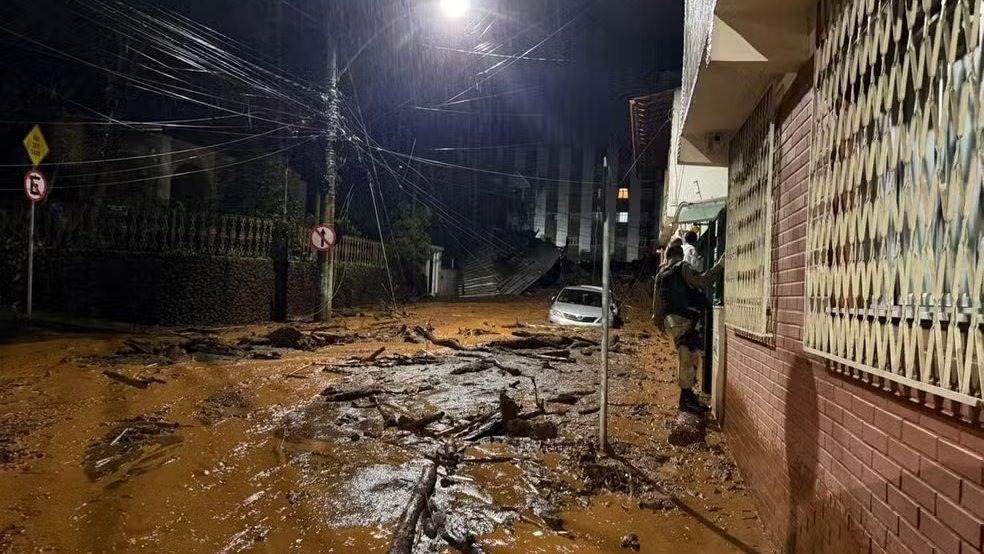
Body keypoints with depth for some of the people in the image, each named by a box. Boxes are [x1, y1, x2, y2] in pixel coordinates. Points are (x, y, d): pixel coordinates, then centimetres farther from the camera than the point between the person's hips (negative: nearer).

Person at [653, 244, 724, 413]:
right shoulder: (683, 268, -4)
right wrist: (719, 266, -14)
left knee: (688, 358, 17)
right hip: (684, 320, -8)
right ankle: (686, 399, -5)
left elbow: (658, 303, 21)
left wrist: (659, 322, 29)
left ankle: (687, 395, 23)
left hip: (671, 320, 8)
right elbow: (701, 281, -19)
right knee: (688, 359, -6)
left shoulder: (661, 275, 17)